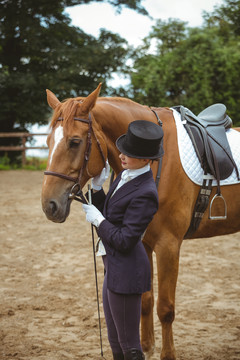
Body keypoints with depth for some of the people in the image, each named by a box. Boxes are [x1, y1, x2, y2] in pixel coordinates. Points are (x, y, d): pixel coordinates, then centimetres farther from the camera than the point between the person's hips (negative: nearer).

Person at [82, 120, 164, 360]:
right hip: (114, 268, 10)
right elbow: (108, 215, 13)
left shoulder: (145, 193, -23)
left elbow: (124, 241, -23)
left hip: (126, 273, -10)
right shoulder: (124, 175, 5)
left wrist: (97, 219, -13)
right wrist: (97, 187, 0)